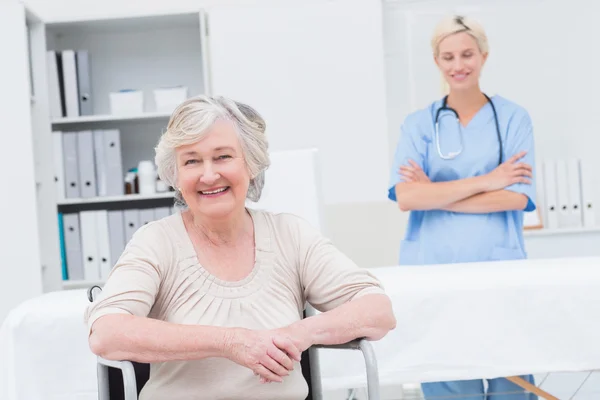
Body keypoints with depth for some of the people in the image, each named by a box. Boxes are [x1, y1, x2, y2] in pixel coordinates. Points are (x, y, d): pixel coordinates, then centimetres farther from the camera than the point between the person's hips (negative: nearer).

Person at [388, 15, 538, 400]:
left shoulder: (514, 117, 6)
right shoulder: (418, 124, 6)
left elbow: (518, 196, -6)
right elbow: (406, 197, -9)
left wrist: (435, 194, -8)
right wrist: (486, 181, -11)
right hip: (434, 268, 0)